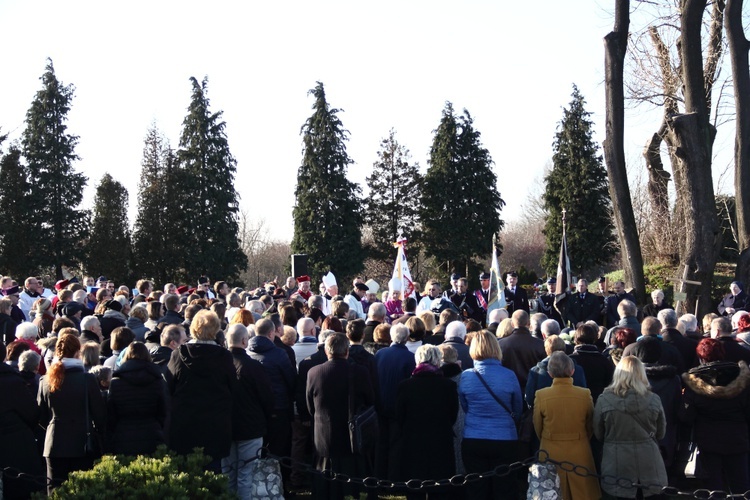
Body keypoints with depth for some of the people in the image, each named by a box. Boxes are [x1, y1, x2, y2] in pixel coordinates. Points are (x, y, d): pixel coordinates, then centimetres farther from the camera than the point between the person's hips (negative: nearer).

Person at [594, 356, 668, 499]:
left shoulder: (604, 400, -13)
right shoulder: (654, 400, -9)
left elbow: (598, 434, 2)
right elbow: (660, 433, 7)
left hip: (616, 464, -1)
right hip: (648, 464, 1)